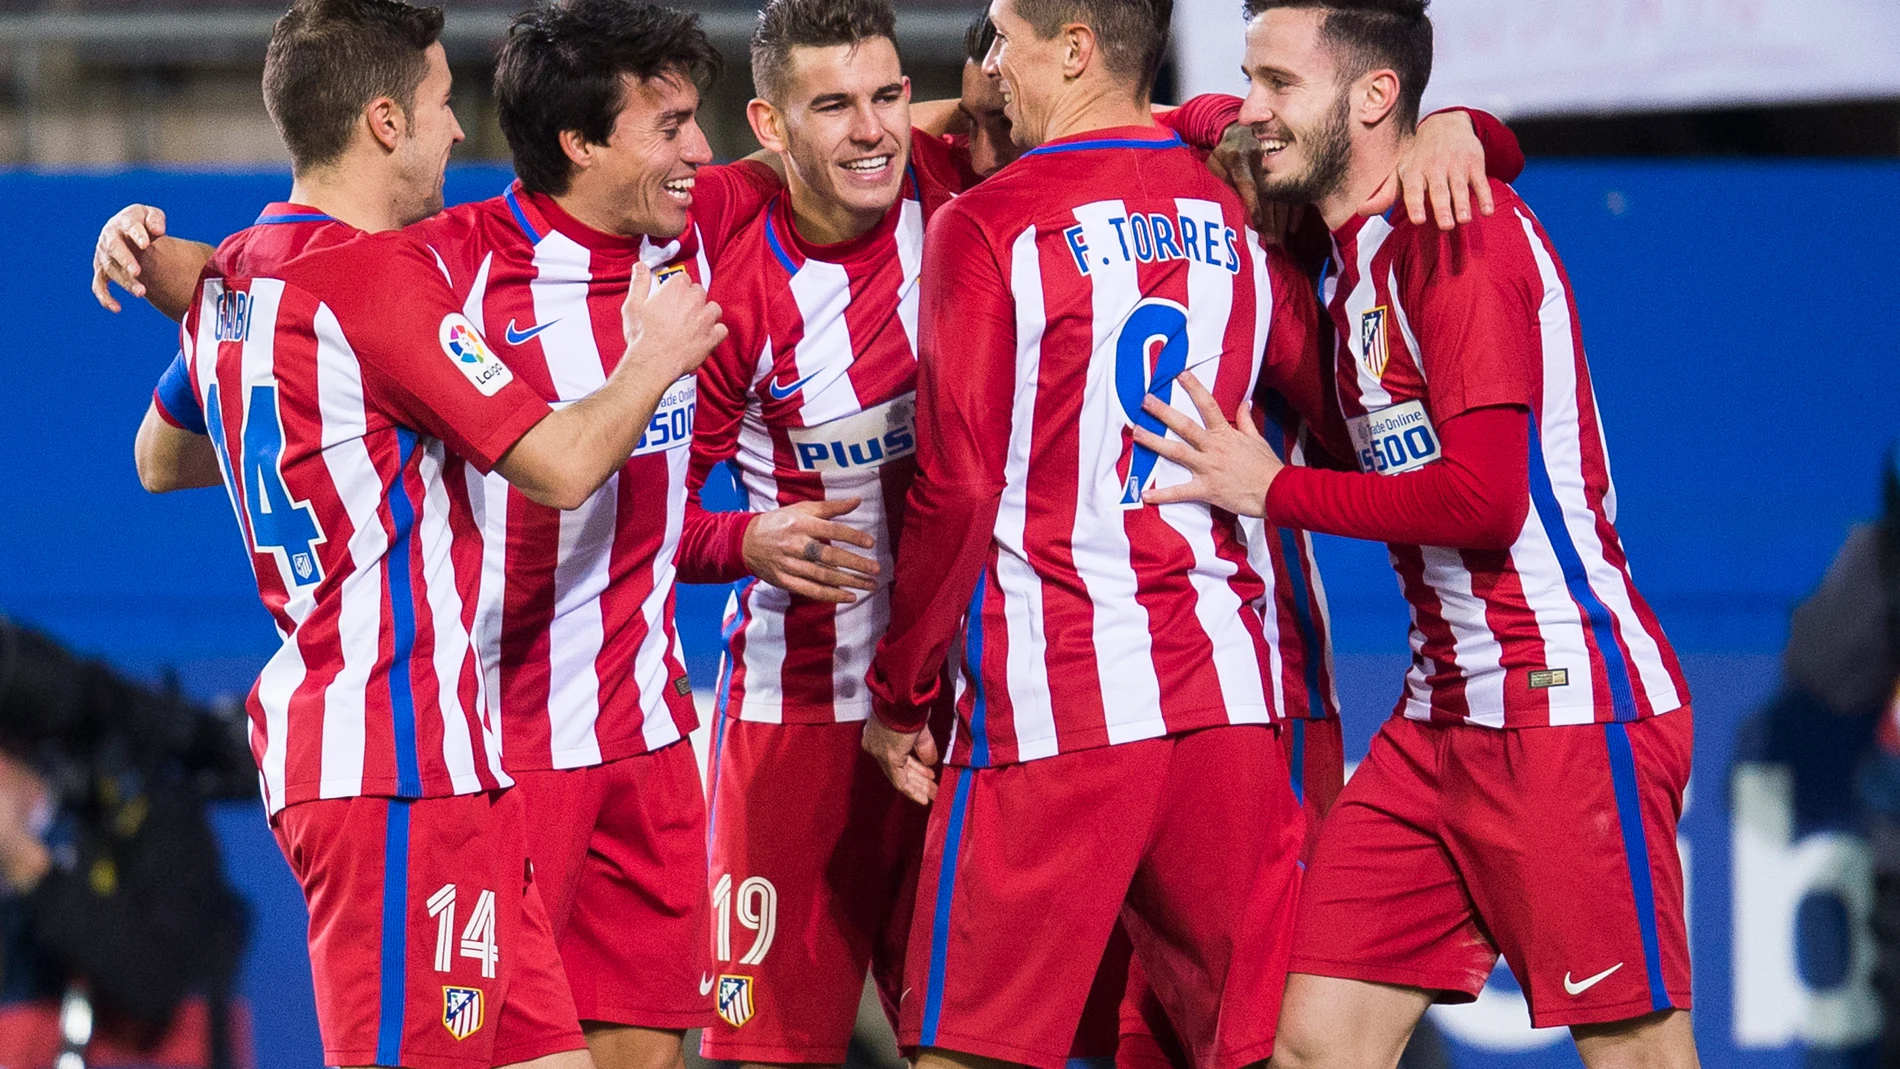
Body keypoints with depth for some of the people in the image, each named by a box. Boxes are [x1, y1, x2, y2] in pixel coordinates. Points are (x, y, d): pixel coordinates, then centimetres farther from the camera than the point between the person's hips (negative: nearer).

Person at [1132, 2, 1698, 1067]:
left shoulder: (1462, 233, -13)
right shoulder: (1352, 256, 15)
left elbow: (1483, 497, -20)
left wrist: (1273, 490, -9)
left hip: (1569, 706, -9)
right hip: (1444, 717, 9)